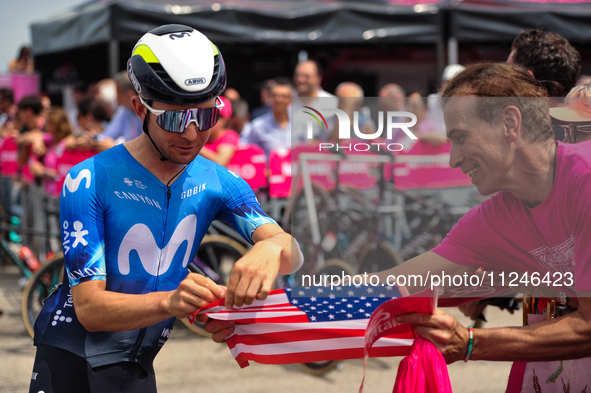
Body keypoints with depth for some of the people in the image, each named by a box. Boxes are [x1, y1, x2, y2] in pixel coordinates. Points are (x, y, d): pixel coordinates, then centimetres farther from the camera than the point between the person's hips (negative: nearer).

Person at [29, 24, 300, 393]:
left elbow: (291, 249, -16)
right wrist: (169, 301, -42)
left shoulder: (218, 184, -4)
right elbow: (90, 308, -23)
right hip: (69, 362, -4)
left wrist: (271, 249, -42)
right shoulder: (91, 180, -18)